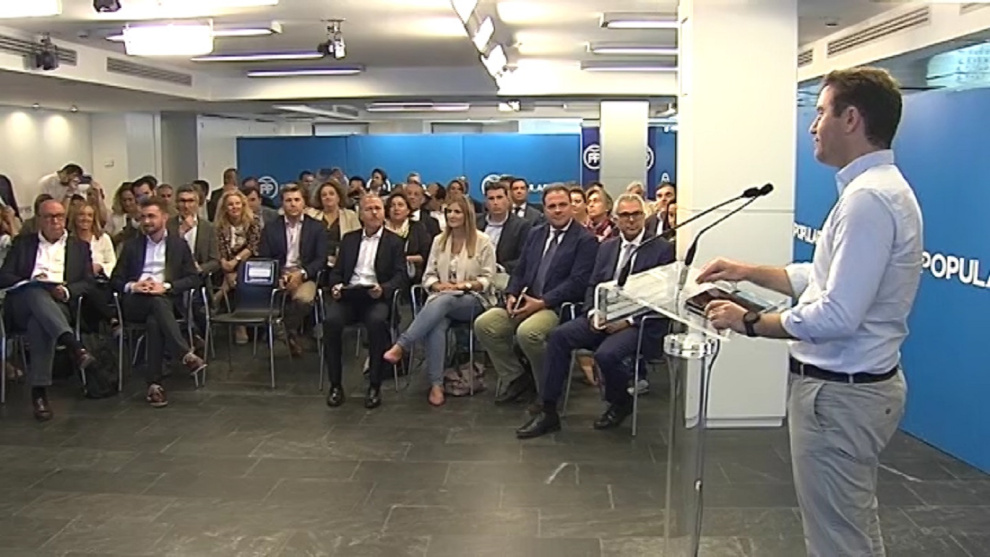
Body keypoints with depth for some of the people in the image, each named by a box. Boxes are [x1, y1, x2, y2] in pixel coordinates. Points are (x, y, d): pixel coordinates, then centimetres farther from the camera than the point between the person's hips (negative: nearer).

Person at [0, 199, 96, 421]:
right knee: (36, 292, -38)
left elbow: (88, 283, 11)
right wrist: (29, 283, -9)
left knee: (39, 322, -37)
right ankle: (75, 347, -57)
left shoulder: (80, 246, 21)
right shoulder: (23, 243, 21)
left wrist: (67, 291, -10)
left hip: (59, 304, 0)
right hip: (23, 304, 0)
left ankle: (39, 391, -42)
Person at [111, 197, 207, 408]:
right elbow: (115, 280, 14)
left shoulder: (179, 244, 15)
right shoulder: (131, 245, 19)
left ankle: (154, 384, -36)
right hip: (136, 302, 0)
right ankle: (187, 355, -46)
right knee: (157, 302, -36)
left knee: (154, 322, -36)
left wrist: (166, 286, -11)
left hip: (167, 299, 0)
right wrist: (132, 286, -9)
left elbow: (193, 278, 5)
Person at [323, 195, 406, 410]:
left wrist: (383, 288, -18)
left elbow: (400, 275, 1)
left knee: (377, 322, -35)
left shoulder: (394, 242, 12)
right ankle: (335, 385, -17)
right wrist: (336, 286, -5)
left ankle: (374, 386, -22)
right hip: (347, 295, 3)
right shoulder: (349, 239, 21)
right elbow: (336, 271, 17)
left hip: (376, 297, -2)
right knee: (331, 320, -29)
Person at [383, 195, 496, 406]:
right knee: (436, 325, -34)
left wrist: (465, 285, -17)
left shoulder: (482, 241, 2)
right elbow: (428, 276, 12)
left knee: (443, 301, -38)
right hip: (442, 298, 3)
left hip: (473, 300, -3)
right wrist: (439, 286, -10)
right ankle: (436, 384, -34)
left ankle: (401, 346, -42)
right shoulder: (439, 240, 14)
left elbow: (487, 278, -1)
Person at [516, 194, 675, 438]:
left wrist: (628, 320, -16)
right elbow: (592, 285, 16)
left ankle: (621, 402, 2)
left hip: (638, 323, -5)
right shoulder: (607, 247, 17)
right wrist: (593, 313, -5)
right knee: (559, 335, -18)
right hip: (603, 317, 5)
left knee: (606, 354, -32)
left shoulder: (662, 249, -1)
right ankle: (548, 412, -14)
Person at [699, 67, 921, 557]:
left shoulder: (868, 198, -23)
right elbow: (827, 278, 18)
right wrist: (748, 272, 14)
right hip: (858, 383, 11)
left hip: (840, 392, -11)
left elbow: (835, 317, -27)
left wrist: (748, 322, -16)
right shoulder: (880, 188, 11)